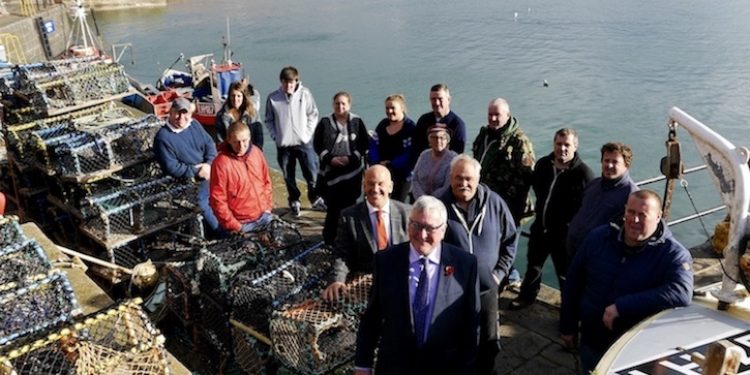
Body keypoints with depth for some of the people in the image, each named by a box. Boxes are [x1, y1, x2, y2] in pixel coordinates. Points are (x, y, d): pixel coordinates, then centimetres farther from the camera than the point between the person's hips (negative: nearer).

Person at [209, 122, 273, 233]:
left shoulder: (257, 152, -1)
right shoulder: (221, 163, -18)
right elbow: (218, 200, -16)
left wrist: (268, 207, 4)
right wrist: (234, 226, -15)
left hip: (264, 217, 5)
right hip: (242, 224, -5)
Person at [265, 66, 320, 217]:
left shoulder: (305, 94, -5)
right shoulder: (273, 98, -3)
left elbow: (313, 115, 3)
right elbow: (269, 120, 7)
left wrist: (307, 133, -5)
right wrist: (275, 136, -3)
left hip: (304, 142, -1)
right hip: (283, 144, 1)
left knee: (312, 173, 0)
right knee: (289, 176, 9)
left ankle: (314, 197, 24)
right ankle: (294, 201, 27)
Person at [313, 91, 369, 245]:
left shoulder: (357, 122, 5)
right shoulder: (325, 123, 4)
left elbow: (364, 145, 5)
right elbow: (317, 144, 4)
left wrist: (351, 158, -10)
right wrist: (329, 158, -11)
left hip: (352, 173, 1)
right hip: (330, 172, -1)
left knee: (349, 206, 3)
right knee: (333, 207, -3)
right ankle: (329, 240, 9)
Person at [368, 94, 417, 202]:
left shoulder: (410, 127, -9)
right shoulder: (383, 124, 10)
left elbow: (409, 154, -16)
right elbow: (373, 145, 6)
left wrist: (391, 164, -16)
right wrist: (376, 163, -9)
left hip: (401, 174, -5)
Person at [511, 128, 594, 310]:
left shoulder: (583, 172, -19)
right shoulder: (543, 164, 0)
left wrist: (571, 225, -19)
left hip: (564, 232, -6)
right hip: (540, 227, 6)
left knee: (565, 273, 9)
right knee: (533, 264, 23)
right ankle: (527, 295, 42)